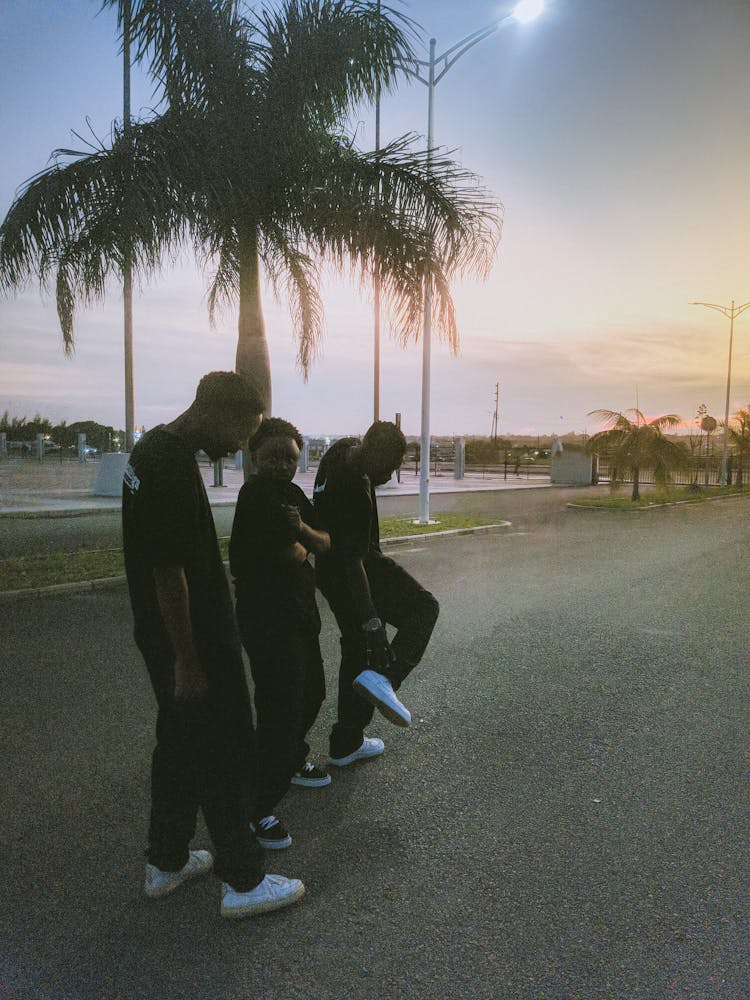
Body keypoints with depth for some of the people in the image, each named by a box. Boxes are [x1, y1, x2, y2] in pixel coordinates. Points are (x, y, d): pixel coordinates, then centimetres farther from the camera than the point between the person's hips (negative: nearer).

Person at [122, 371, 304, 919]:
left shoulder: (154, 448, 8)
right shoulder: (173, 467, -25)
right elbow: (169, 571, -25)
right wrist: (187, 662, -18)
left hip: (167, 640, 10)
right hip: (193, 645, -10)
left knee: (180, 746, 21)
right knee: (226, 759, 4)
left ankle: (167, 862, 37)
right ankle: (243, 881, 20)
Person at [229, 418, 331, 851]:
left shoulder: (293, 493, 9)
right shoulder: (258, 495, -18)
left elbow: (326, 544, 6)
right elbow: (292, 555, -22)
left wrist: (302, 530, -13)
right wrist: (299, 547, 1)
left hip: (300, 611, 10)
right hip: (267, 616, -10)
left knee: (311, 691, 23)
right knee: (281, 707, -6)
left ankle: (292, 761, 47)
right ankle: (261, 809, 9)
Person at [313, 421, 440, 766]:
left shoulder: (342, 449, 0)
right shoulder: (355, 491, -29)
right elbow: (353, 561, -31)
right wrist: (371, 622, -30)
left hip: (328, 569, 9)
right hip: (354, 569, -9)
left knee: (356, 650, 16)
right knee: (423, 608, 1)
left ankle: (346, 744, 24)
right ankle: (384, 677, -19)